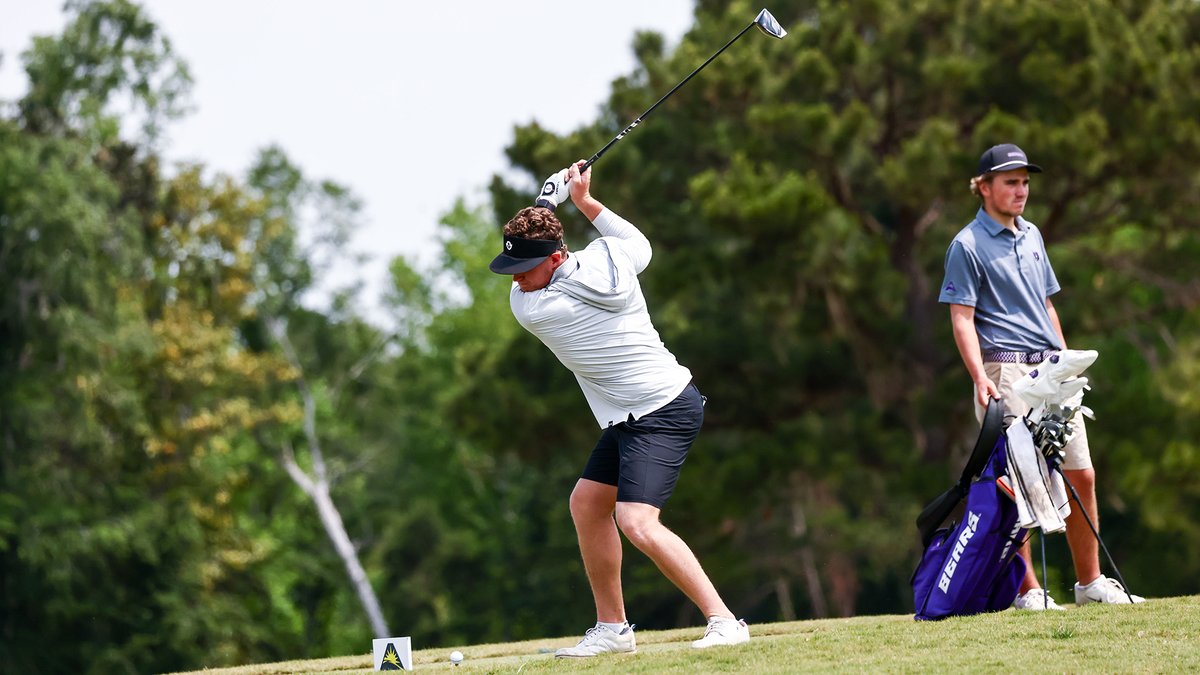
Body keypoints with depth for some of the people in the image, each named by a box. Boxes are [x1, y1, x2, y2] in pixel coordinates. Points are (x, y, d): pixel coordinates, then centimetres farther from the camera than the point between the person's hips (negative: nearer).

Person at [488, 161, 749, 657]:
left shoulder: (528, 308, -19)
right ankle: (612, 629, 22)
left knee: (637, 522, -23)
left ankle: (723, 621, -22)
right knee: (586, 502, 16)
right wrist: (584, 201, 23)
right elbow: (640, 244, 20)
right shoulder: (607, 256, -4)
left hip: (662, 413, -10)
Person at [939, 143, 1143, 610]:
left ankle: (1090, 582, 13)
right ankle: (1027, 589, -2)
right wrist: (981, 379, -20)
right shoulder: (968, 245, -4)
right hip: (1007, 372, -7)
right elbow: (962, 318, -9)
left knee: (1082, 476, 5)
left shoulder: (1031, 235, 18)